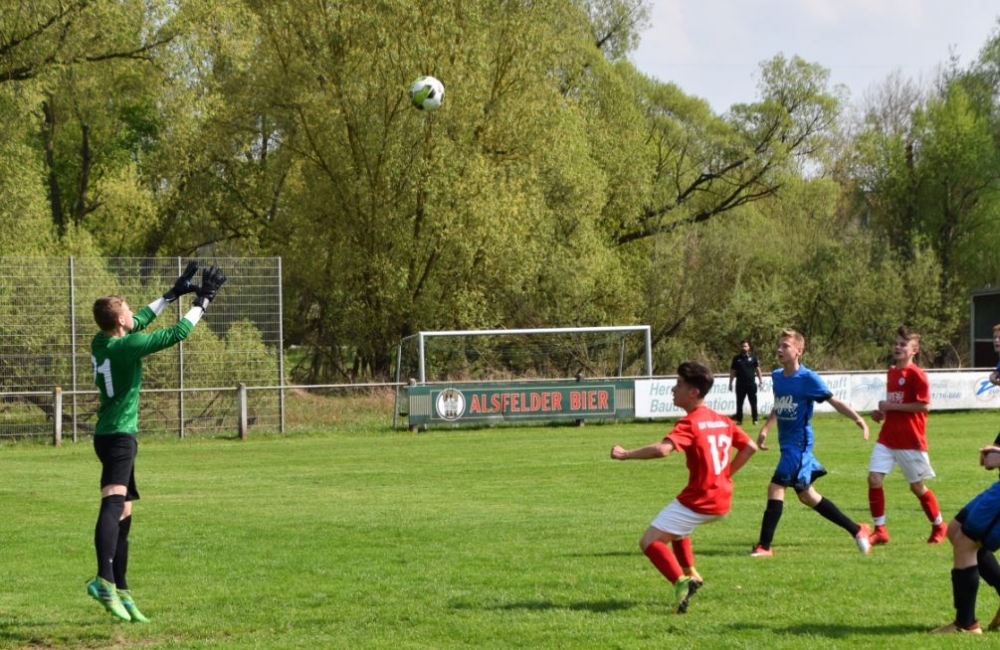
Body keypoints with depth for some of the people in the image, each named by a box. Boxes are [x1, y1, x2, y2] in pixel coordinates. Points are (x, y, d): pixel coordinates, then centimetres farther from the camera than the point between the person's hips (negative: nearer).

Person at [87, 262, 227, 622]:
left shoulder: (100, 342, 7)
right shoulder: (128, 345, -16)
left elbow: (141, 320, 23)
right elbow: (176, 333, -10)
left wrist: (174, 293, 27)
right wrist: (202, 301, 2)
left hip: (109, 434, 10)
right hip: (119, 435, -10)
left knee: (123, 515, 15)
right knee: (114, 503, -25)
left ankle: (121, 592, 19)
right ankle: (105, 579, -43)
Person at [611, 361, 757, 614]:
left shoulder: (689, 424, -14)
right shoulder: (723, 421, 11)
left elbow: (662, 449, -30)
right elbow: (750, 447, 18)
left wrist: (625, 454, -20)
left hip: (698, 501, -8)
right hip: (722, 501, 8)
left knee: (649, 541, -5)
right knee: (675, 527, 35)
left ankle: (681, 582, -25)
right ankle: (691, 574, 21)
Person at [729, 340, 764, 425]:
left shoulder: (753, 357, 4)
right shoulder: (736, 358, 5)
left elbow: (757, 369, 6)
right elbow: (733, 371, 7)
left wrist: (761, 381, 1)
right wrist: (730, 383, 4)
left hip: (751, 384, -1)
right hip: (740, 384, 1)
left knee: (753, 403, 1)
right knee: (739, 403, 3)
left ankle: (755, 420, 6)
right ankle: (739, 420, 8)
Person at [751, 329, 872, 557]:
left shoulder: (808, 379, -13)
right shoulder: (776, 377, 7)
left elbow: (834, 401, -10)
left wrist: (858, 419, -19)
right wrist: (765, 430, 16)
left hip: (799, 442, -8)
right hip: (786, 442, 8)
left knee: (776, 487, -15)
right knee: (806, 495, 13)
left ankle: (764, 546, -11)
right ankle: (856, 529, 24)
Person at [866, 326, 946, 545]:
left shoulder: (916, 374, -11)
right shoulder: (891, 373, 13)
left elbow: (924, 405, -19)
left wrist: (891, 406, -18)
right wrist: (882, 412, 7)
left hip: (911, 441, -6)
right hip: (887, 438, 6)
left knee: (917, 486, 5)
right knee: (874, 478, -9)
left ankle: (939, 526, 26)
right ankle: (880, 530, -2)